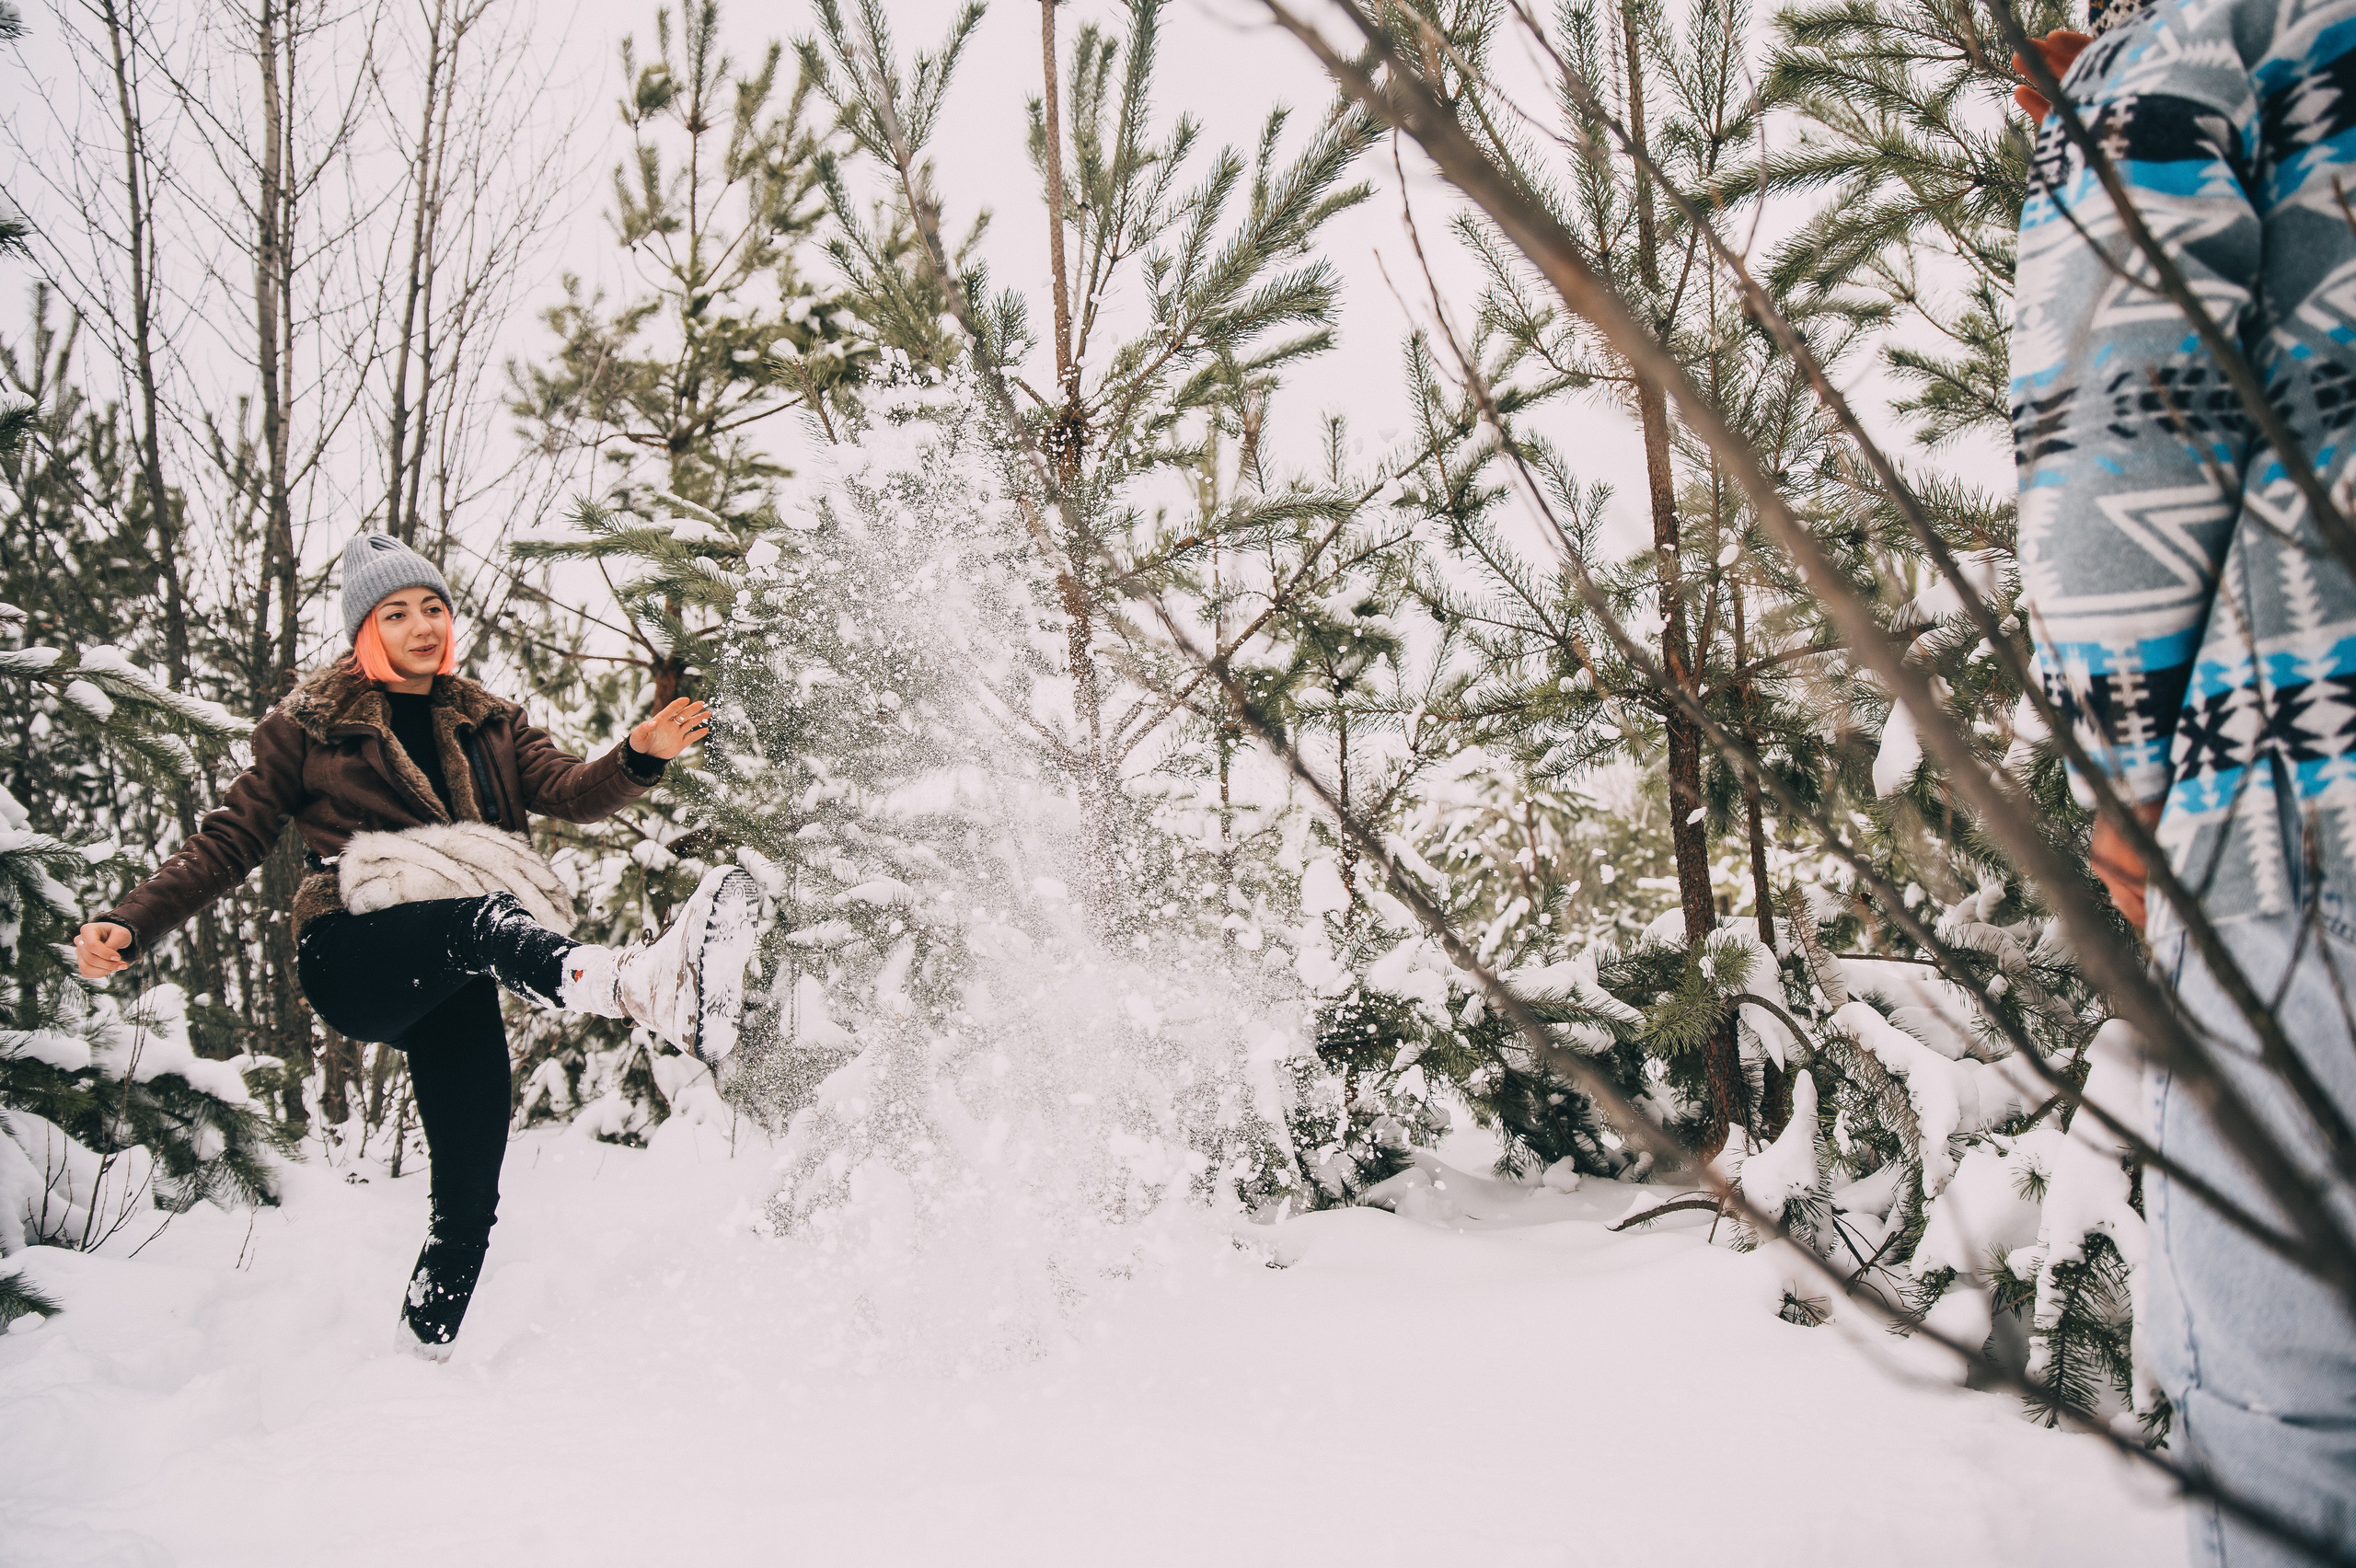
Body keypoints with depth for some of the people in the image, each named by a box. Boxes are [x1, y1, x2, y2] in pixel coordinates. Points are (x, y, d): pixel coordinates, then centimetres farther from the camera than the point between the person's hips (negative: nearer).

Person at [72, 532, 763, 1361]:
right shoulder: (312, 725, 12)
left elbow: (569, 791, 3)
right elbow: (230, 840, 10)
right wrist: (131, 926, -4)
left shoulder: (488, 722, 19)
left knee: (470, 1193, -3)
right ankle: (647, 982, -70)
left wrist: (640, 757, -18)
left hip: (450, 983, 5)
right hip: (354, 956, -5)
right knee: (485, 918, -39)